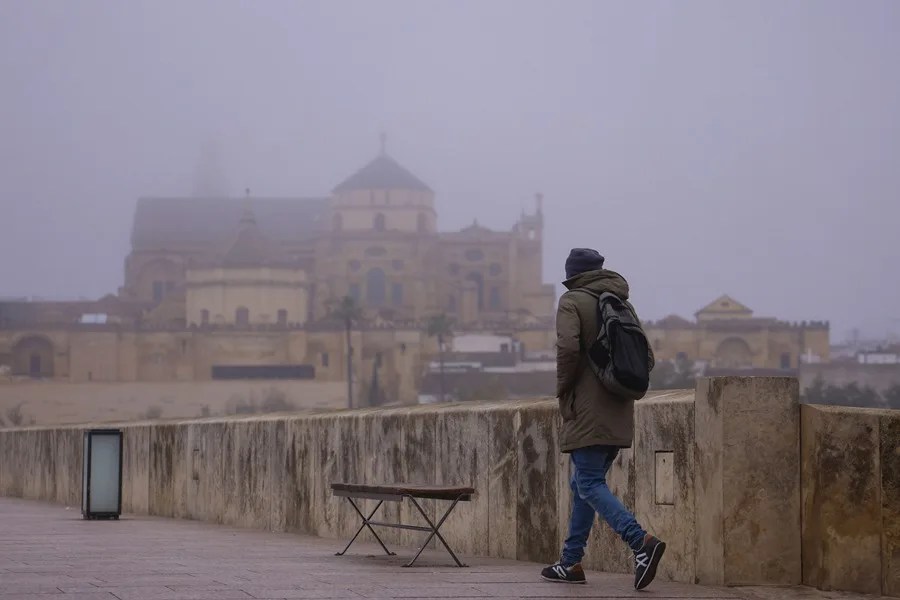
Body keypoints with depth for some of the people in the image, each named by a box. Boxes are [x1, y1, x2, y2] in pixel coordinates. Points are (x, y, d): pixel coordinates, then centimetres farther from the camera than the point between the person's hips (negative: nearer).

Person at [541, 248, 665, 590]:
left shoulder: (572, 301, -5)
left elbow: (568, 347, -20)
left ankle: (641, 542, -28)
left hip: (587, 412, -8)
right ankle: (571, 563, 18)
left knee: (590, 485, -11)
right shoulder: (621, 304, 16)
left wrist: (562, 390, -7)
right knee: (584, 485, 15)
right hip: (618, 415, 8)